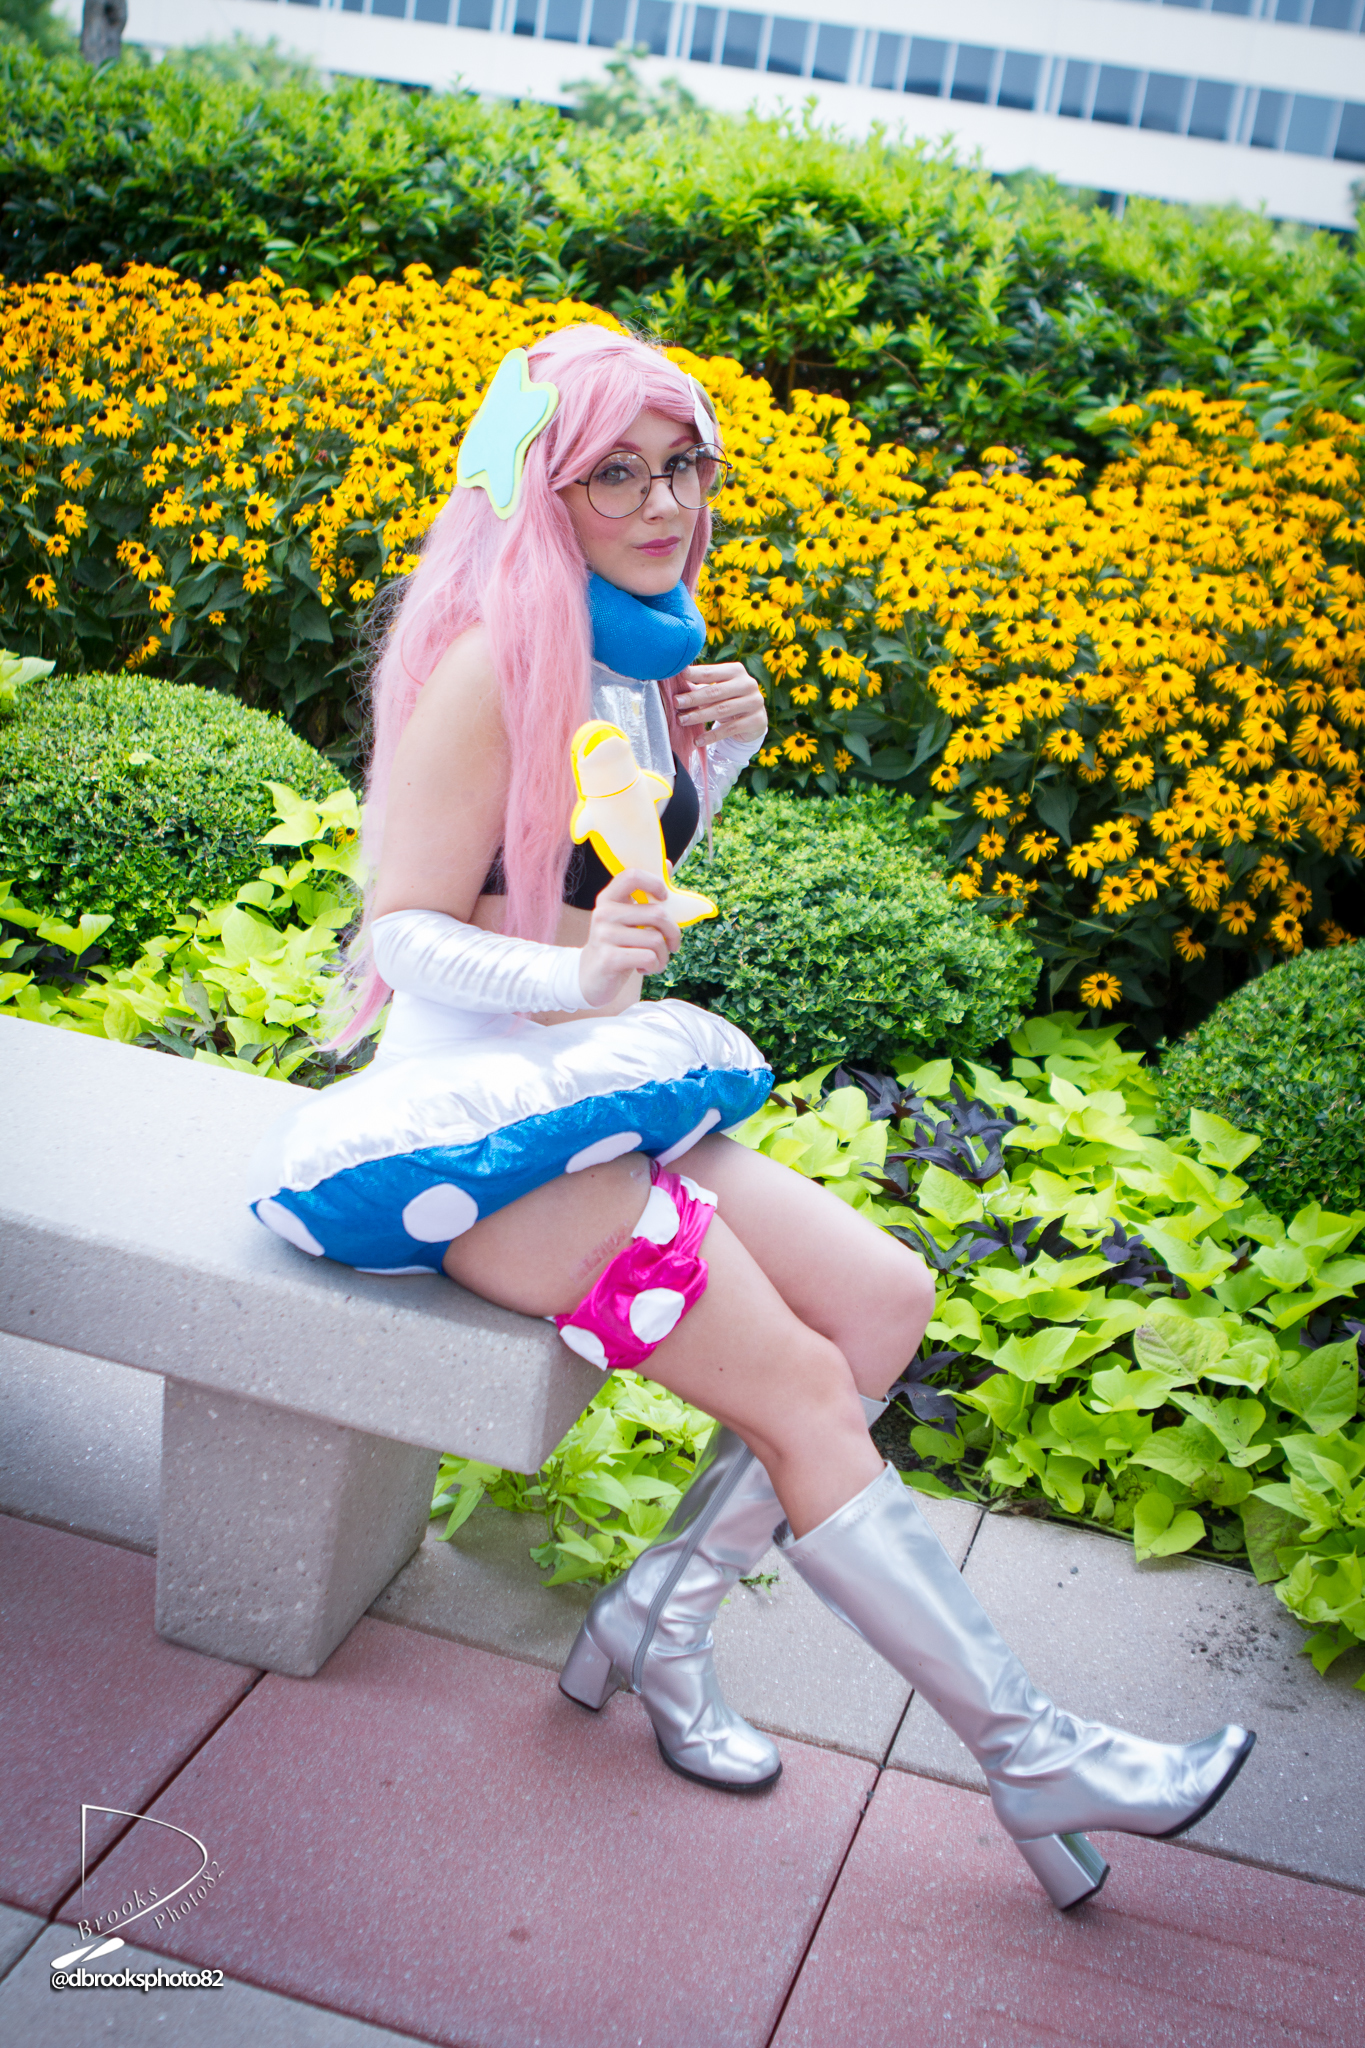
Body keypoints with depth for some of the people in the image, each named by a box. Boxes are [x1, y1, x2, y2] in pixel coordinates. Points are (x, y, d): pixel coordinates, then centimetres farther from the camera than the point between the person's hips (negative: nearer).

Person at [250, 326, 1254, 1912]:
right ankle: (1034, 1759, 0)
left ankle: (659, 1618, 6)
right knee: (802, 1390, -13)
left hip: (598, 1090, 9)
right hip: (477, 1107, -9)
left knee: (886, 1299, 0)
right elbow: (406, 932, -17)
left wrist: (711, 762, 0)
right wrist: (571, 974, -35)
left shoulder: (641, 650, 7)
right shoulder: (499, 661, -18)